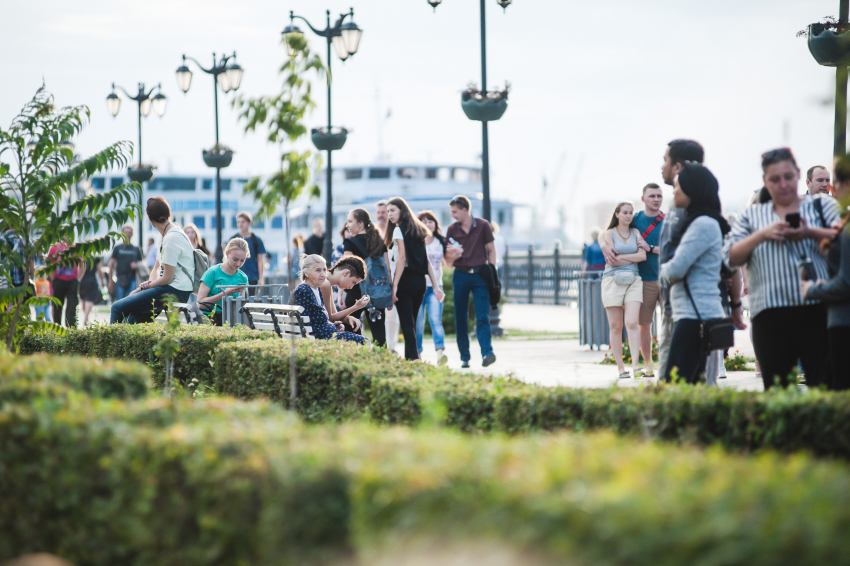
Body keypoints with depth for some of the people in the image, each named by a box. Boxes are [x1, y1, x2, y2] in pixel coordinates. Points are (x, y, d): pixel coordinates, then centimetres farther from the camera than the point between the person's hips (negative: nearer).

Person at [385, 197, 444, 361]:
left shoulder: (399, 229, -5)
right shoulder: (418, 230, 17)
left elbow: (402, 258, -13)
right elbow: (426, 260, 14)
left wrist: (394, 286, -15)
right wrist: (436, 286, 11)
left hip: (406, 279, -7)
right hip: (420, 280, 7)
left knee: (406, 323, -8)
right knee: (412, 322, 13)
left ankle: (413, 357, -18)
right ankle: (409, 357, 13)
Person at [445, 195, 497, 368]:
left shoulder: (483, 226, 2)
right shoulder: (452, 230, 9)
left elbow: (491, 250, 7)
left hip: (480, 275, -3)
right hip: (460, 276, 3)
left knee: (482, 316, -12)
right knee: (460, 318, 2)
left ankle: (487, 352, -21)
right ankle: (464, 357, 8)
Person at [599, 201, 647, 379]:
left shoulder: (635, 232, 13)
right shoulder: (609, 234, 5)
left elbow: (643, 256, -1)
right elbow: (612, 260, -5)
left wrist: (620, 257, -6)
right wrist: (633, 256, -3)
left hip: (633, 281, 1)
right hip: (613, 281, -1)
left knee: (632, 323, -13)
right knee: (616, 326, -1)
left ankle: (635, 364, -18)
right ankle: (620, 367, 2)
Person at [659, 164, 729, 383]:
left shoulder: (703, 225, -11)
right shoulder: (694, 222, 20)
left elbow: (676, 269, -16)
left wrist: (665, 269, 5)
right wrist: (671, 270, 1)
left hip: (696, 316, -10)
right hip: (692, 314, 10)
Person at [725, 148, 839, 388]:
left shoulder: (823, 206, 12)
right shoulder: (752, 216, 17)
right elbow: (731, 258, 7)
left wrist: (811, 233, -16)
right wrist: (762, 235, -6)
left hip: (817, 310, -2)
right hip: (770, 314, 2)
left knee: (824, 385, -7)